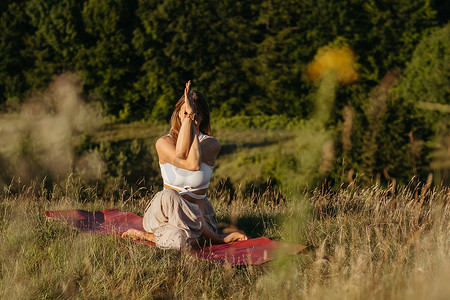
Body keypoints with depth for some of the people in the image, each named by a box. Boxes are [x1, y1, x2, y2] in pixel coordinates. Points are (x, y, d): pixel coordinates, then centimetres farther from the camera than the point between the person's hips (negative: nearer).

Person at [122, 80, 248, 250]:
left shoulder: (212, 144, -3)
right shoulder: (163, 143, -4)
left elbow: (189, 156, -26)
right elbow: (192, 165, -24)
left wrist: (191, 118, -25)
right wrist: (187, 118, -26)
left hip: (197, 215, 1)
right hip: (163, 214, -1)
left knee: (180, 241, -30)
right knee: (168, 196, -35)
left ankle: (149, 236, 0)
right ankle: (214, 237, -19)